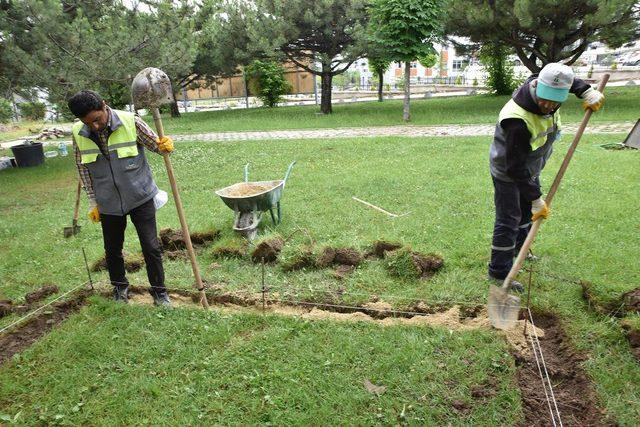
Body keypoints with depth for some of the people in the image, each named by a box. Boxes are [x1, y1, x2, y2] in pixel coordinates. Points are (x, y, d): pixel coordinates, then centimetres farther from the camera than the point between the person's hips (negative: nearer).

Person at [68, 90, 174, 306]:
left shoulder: (130, 121, -15)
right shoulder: (78, 133, -6)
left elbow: (155, 143, -6)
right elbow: (83, 168, 4)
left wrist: (165, 146, -32)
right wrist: (93, 202, 5)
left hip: (139, 197, -3)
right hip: (108, 203, 3)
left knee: (151, 247, 2)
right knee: (112, 250, 17)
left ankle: (159, 290, 20)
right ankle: (120, 287, 41)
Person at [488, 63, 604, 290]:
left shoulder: (548, 89, -15)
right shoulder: (518, 120, -40)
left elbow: (570, 80, 14)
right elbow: (515, 168, -35)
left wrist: (587, 92, -2)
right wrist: (536, 198, -29)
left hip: (529, 168, 9)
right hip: (507, 172, -9)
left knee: (528, 209, 24)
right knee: (508, 220, -7)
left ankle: (519, 247, 47)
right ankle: (499, 272, 4)